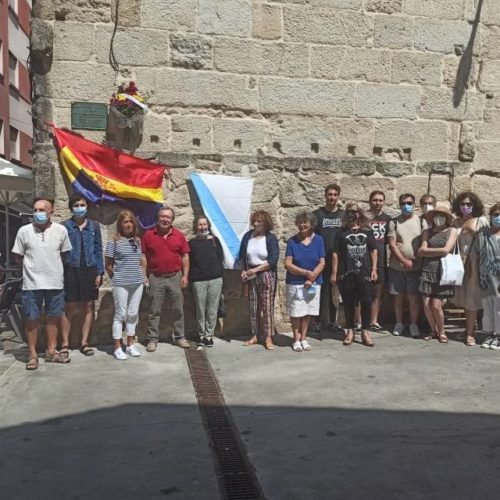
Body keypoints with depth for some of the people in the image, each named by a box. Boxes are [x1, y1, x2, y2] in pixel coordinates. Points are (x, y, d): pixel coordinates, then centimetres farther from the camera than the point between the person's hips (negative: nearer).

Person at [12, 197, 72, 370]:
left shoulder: (61, 230, -3)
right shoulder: (24, 231, -6)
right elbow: (18, 257, 4)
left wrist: (53, 267, 8)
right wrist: (32, 267, 4)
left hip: (55, 283, 2)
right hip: (31, 284, -1)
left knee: (53, 317, 11)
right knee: (31, 319, 5)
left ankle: (51, 351, 24)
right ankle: (33, 354, 17)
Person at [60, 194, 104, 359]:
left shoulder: (94, 226, 5)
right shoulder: (65, 226, -1)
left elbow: (98, 250, 6)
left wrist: (99, 272, 1)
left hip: (89, 270, 2)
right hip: (71, 270, -2)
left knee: (88, 307, 6)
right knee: (69, 308, 1)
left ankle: (84, 342, 16)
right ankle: (65, 343, 12)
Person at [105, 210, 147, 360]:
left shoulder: (137, 240, 9)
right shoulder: (114, 241, -6)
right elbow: (108, 264, -2)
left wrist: (144, 276, 11)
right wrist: (115, 278, 2)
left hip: (137, 283, 5)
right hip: (121, 284, -5)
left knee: (133, 314, 10)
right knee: (120, 314, 0)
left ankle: (130, 345, 22)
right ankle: (117, 348, 9)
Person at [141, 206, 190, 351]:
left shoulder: (179, 235, 2)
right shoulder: (148, 235, 0)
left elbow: (185, 256, 5)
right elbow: (143, 257, 4)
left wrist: (185, 275, -1)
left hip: (175, 277, 1)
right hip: (156, 278, -1)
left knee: (178, 309, 8)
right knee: (154, 311, 4)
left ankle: (179, 337, 20)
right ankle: (152, 339, 12)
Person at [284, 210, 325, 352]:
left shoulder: (318, 240, 1)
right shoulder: (292, 241, -4)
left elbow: (322, 263, -2)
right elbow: (287, 264, -9)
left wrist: (311, 278, -14)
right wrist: (307, 273, -15)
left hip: (313, 283, 2)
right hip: (295, 283, -2)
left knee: (308, 312, 8)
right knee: (296, 312, 2)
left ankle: (303, 338, 21)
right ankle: (296, 339, 16)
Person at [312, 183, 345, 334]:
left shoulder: (344, 215, 9)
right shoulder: (316, 214, 3)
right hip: (321, 260, -2)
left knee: (335, 291, 7)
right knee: (321, 290, 0)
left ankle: (333, 321, 17)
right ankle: (321, 321, 8)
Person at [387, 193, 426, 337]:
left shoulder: (421, 221, 1)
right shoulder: (394, 222, 0)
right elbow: (392, 245, -5)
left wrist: (415, 261, -9)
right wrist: (404, 261, -12)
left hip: (415, 267, 0)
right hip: (397, 267, 0)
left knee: (413, 297, 1)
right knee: (398, 296, 8)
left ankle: (413, 324, 14)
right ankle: (399, 323, 21)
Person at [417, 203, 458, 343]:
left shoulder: (451, 231, 4)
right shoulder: (427, 232, 11)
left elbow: (446, 250, -8)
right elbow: (421, 251, 1)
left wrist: (427, 250, -1)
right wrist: (438, 251, -5)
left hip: (443, 272, -2)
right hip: (428, 270, 3)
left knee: (436, 305, -8)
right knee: (426, 305, -1)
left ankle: (441, 332, 16)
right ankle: (433, 330, 22)